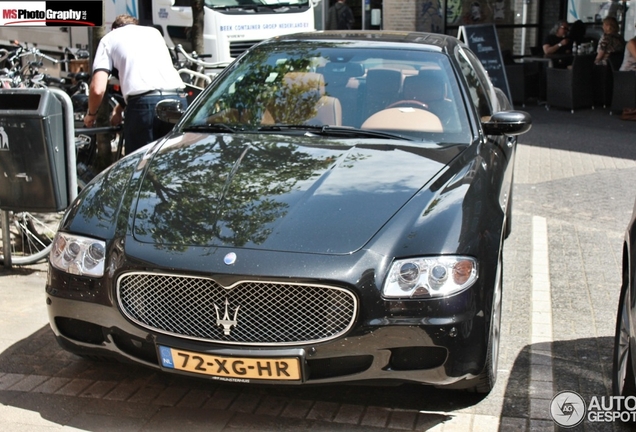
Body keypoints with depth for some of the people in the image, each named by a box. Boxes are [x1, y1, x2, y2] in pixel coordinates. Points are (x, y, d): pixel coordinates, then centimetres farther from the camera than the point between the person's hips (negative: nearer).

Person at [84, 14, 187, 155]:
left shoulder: (109, 38, 17)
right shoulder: (154, 31, 30)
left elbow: (98, 89, 4)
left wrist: (91, 114, 23)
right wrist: (121, 106, 44)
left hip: (144, 104, -4)